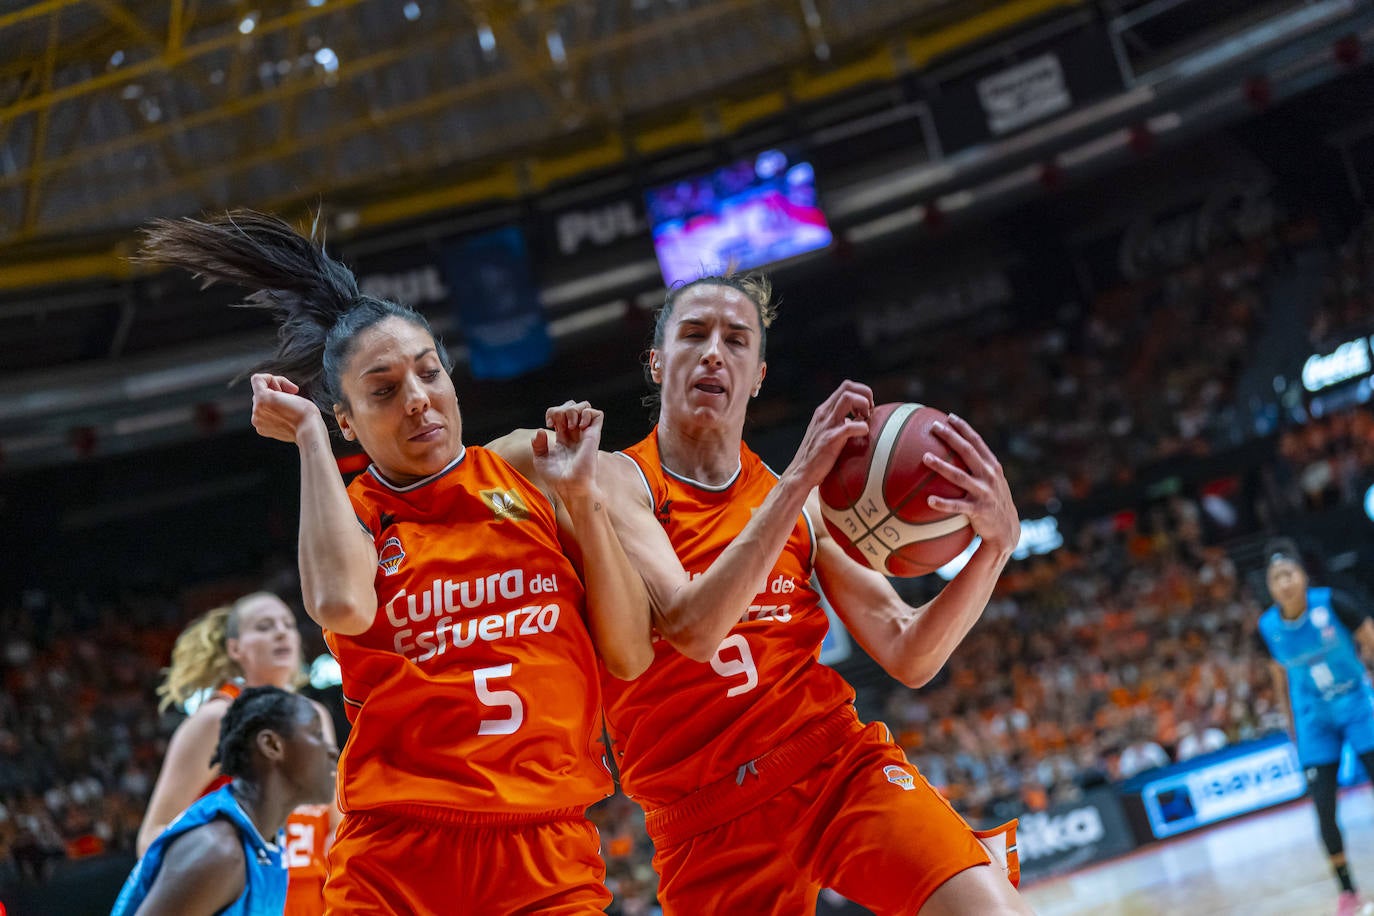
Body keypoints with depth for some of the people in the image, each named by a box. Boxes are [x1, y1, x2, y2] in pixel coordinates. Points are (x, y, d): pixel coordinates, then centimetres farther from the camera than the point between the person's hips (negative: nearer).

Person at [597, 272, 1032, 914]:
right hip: (709, 826, -2)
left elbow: (908, 657, 4)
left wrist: (995, 546, -12)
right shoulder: (618, 481, -1)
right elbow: (691, 629, -19)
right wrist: (799, 478, -22)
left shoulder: (800, 501, 10)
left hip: (839, 765, 2)